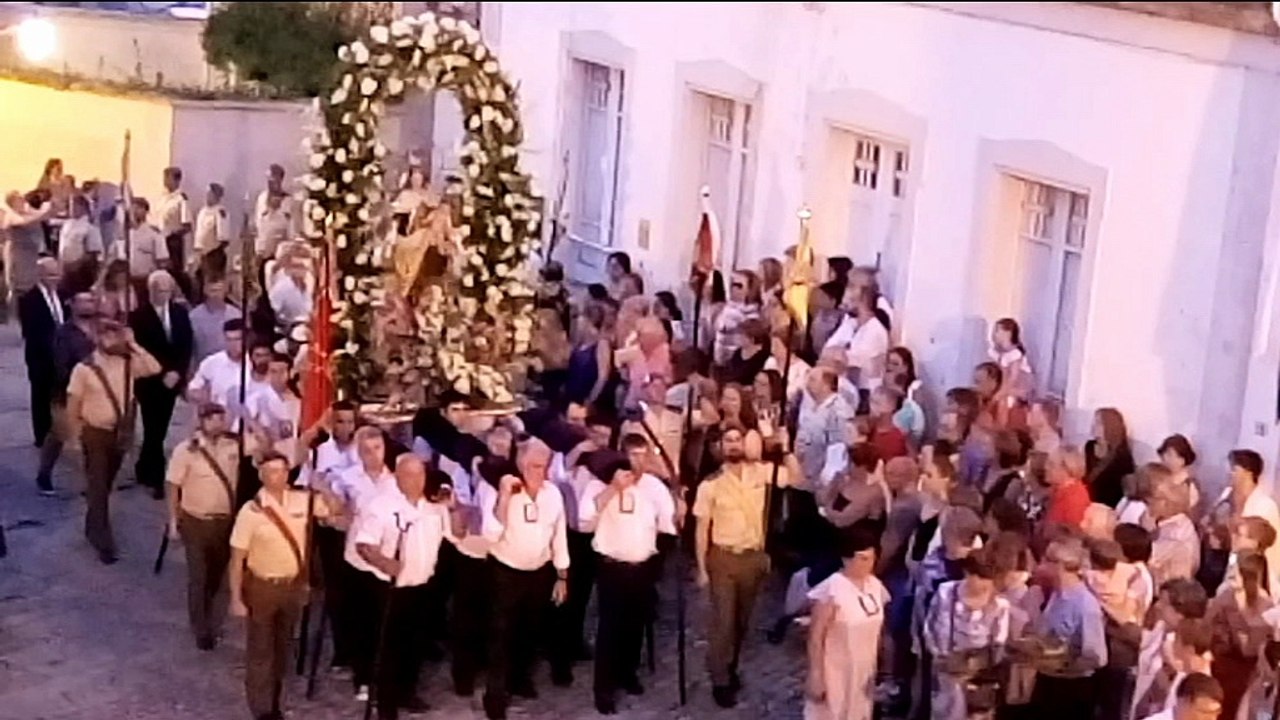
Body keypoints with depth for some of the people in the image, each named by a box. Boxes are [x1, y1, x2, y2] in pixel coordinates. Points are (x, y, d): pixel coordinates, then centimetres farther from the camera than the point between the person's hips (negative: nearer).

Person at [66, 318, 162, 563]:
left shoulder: (127, 363, -3)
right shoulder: (84, 368, -14)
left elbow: (154, 369, -17)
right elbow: (73, 404, -7)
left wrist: (133, 345, -17)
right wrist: (78, 434, -3)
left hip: (120, 432, 4)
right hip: (95, 433, -4)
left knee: (106, 485, 19)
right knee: (98, 487, -2)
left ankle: (93, 528, 40)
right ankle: (104, 543, 0)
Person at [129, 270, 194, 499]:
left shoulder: (180, 312, 7)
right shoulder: (138, 316, -7)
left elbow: (186, 345, 4)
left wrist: (177, 372, -9)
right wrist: (162, 374, -16)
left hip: (172, 380, 4)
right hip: (150, 381, -4)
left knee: (160, 429, 10)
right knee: (154, 430, -5)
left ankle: (145, 470, 27)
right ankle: (157, 479, 0)